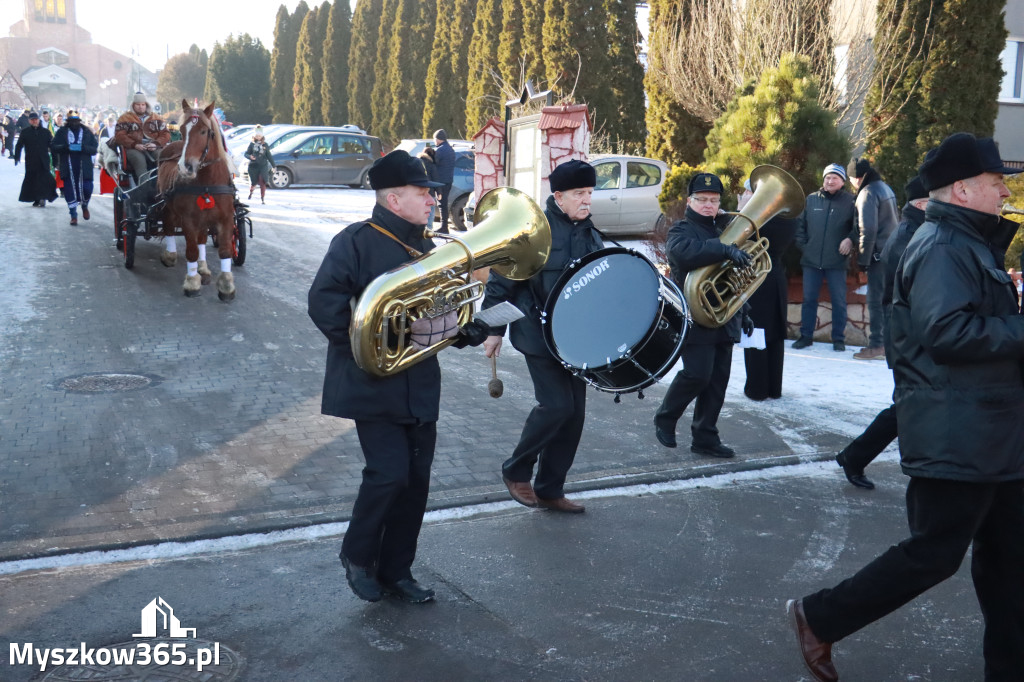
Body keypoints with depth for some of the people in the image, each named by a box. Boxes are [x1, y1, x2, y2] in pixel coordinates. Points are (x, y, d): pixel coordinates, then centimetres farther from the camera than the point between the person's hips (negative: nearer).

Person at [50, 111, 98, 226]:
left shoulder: (87, 132, 8)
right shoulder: (62, 132, 8)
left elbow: (95, 148, 2)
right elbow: (53, 146, 3)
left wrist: (83, 148, -16)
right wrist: (66, 147, -16)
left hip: (84, 168, 0)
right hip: (68, 168, 0)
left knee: (86, 188, -4)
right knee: (70, 191, -1)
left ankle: (84, 206, 29)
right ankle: (73, 215, 8)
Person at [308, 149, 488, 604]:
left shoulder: (426, 249, 14)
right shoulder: (357, 240, -8)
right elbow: (324, 300, -19)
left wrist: (472, 330, -2)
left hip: (419, 386, 7)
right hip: (373, 385, -7)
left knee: (416, 480, 8)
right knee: (389, 472, -12)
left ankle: (396, 570, 23)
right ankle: (357, 556, 15)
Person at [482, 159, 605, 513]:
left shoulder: (591, 235, 10)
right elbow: (501, 280, -8)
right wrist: (494, 329, -9)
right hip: (539, 334, -7)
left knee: (574, 413, 6)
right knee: (556, 405, -14)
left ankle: (549, 490, 19)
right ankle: (516, 471, 10)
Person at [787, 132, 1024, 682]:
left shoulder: (968, 243, 18)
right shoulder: (941, 246, -16)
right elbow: (945, 331, -27)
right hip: (954, 437, -10)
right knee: (934, 554, -2)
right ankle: (820, 619, 11)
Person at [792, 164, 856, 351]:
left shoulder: (850, 201, -1)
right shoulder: (811, 200, 6)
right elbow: (800, 224, 13)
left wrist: (850, 239, -15)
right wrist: (802, 245, 5)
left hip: (837, 262, -2)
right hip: (811, 260, 3)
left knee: (839, 301, 3)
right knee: (809, 299, 8)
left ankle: (839, 338, 13)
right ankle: (806, 335, 18)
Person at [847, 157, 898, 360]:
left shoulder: (867, 193, -12)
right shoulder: (885, 187, 16)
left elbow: (868, 230, -18)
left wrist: (863, 259, -12)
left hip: (879, 253, -9)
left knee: (876, 300, -6)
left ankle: (875, 345, -5)